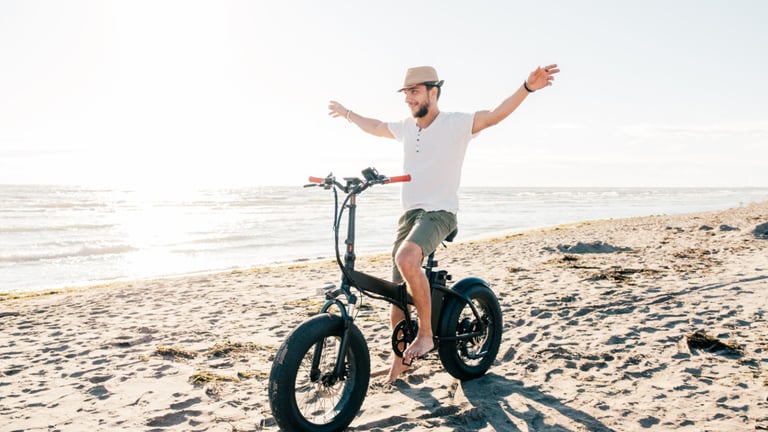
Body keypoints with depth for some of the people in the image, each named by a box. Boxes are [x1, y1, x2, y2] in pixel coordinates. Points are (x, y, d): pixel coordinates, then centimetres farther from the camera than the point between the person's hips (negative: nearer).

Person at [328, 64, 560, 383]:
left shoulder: (456, 123, -6)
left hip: (439, 213, -6)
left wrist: (527, 87, -36)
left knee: (406, 258, -36)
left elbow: (494, 116, -21)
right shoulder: (405, 127, 11)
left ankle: (426, 333, -18)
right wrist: (346, 113, 44)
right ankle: (400, 357, 24)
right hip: (409, 213, 6)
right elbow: (374, 127, 31)